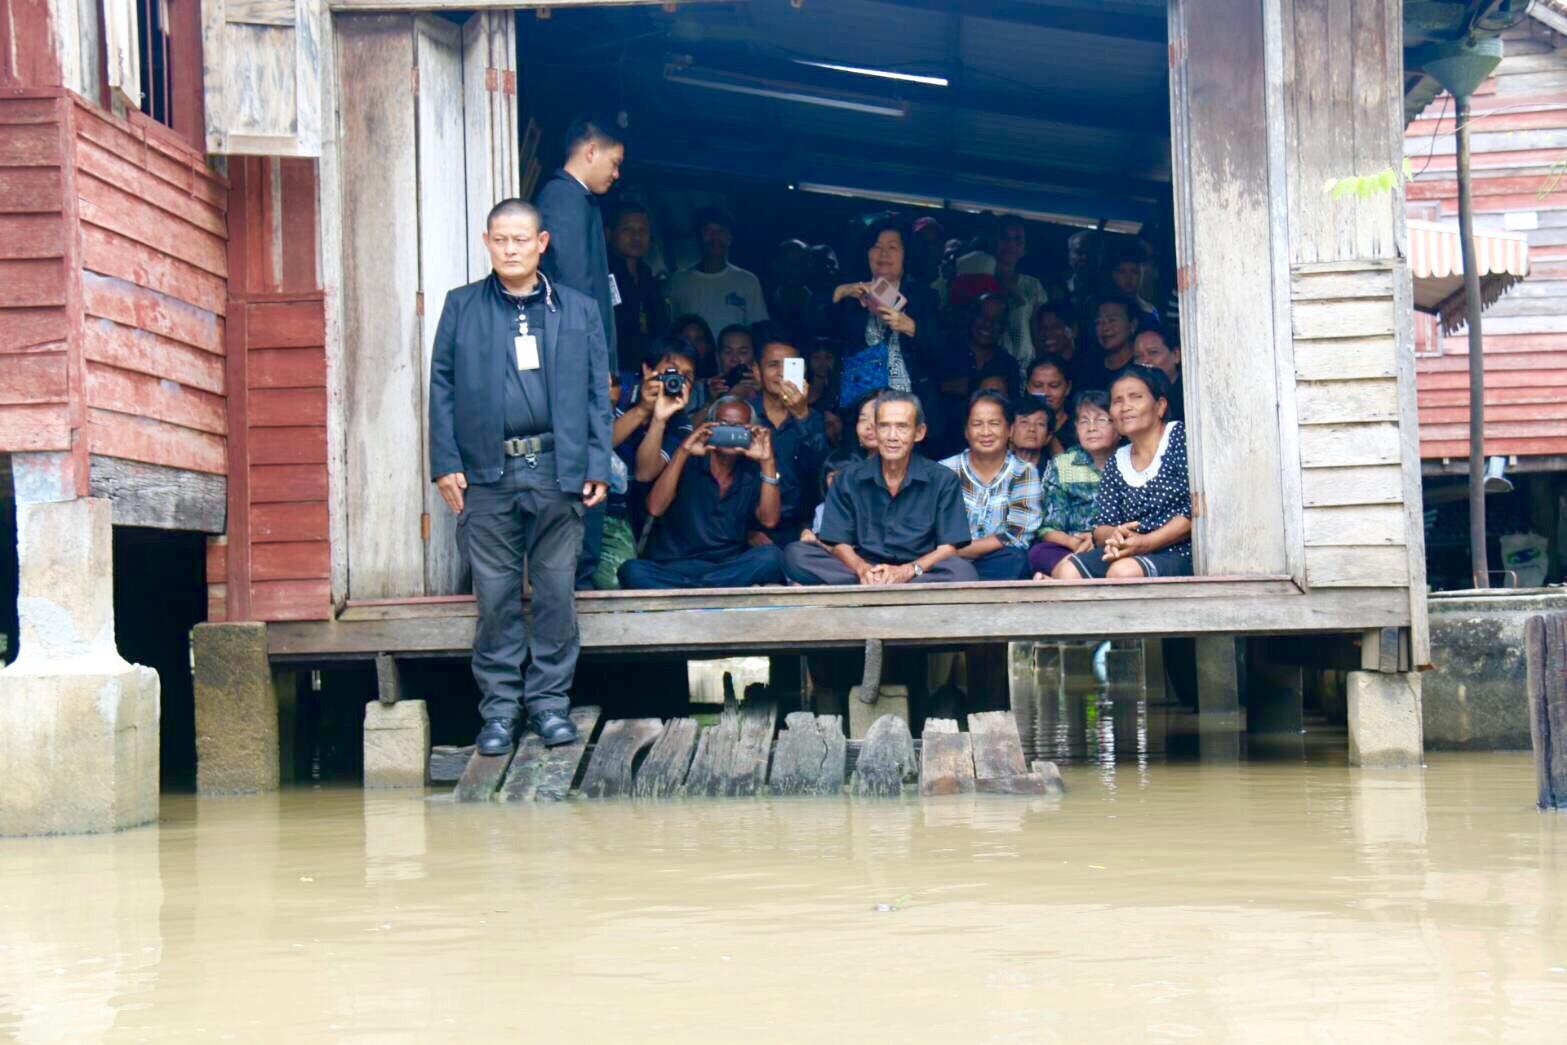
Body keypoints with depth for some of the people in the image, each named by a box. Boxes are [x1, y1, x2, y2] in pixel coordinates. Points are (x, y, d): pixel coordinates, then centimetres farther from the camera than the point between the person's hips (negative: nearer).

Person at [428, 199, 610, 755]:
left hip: (559, 472, 1)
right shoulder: (460, 308, 9)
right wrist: (445, 464, -2)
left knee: (556, 591, 4)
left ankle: (549, 700, 14)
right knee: (495, 595, 3)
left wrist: (597, 466, 1)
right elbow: (442, 389, 7)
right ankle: (499, 707, 11)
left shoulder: (578, 310, 10)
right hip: (487, 474, 0)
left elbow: (597, 393, 9)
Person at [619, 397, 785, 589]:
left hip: (729, 569, 1)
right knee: (633, 571, -31)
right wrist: (683, 452, -17)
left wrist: (767, 462, -14)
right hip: (672, 568, -1)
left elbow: (769, 520, -6)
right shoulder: (688, 463, 6)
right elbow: (655, 509, -10)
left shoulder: (752, 473, 11)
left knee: (771, 556, -27)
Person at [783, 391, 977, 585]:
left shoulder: (943, 480, 1)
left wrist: (907, 571, -23)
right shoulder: (849, 479, 6)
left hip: (919, 572, -1)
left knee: (963, 571, -35)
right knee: (795, 554, -20)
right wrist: (862, 568, -21)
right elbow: (839, 544, 3)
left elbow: (948, 548, -4)